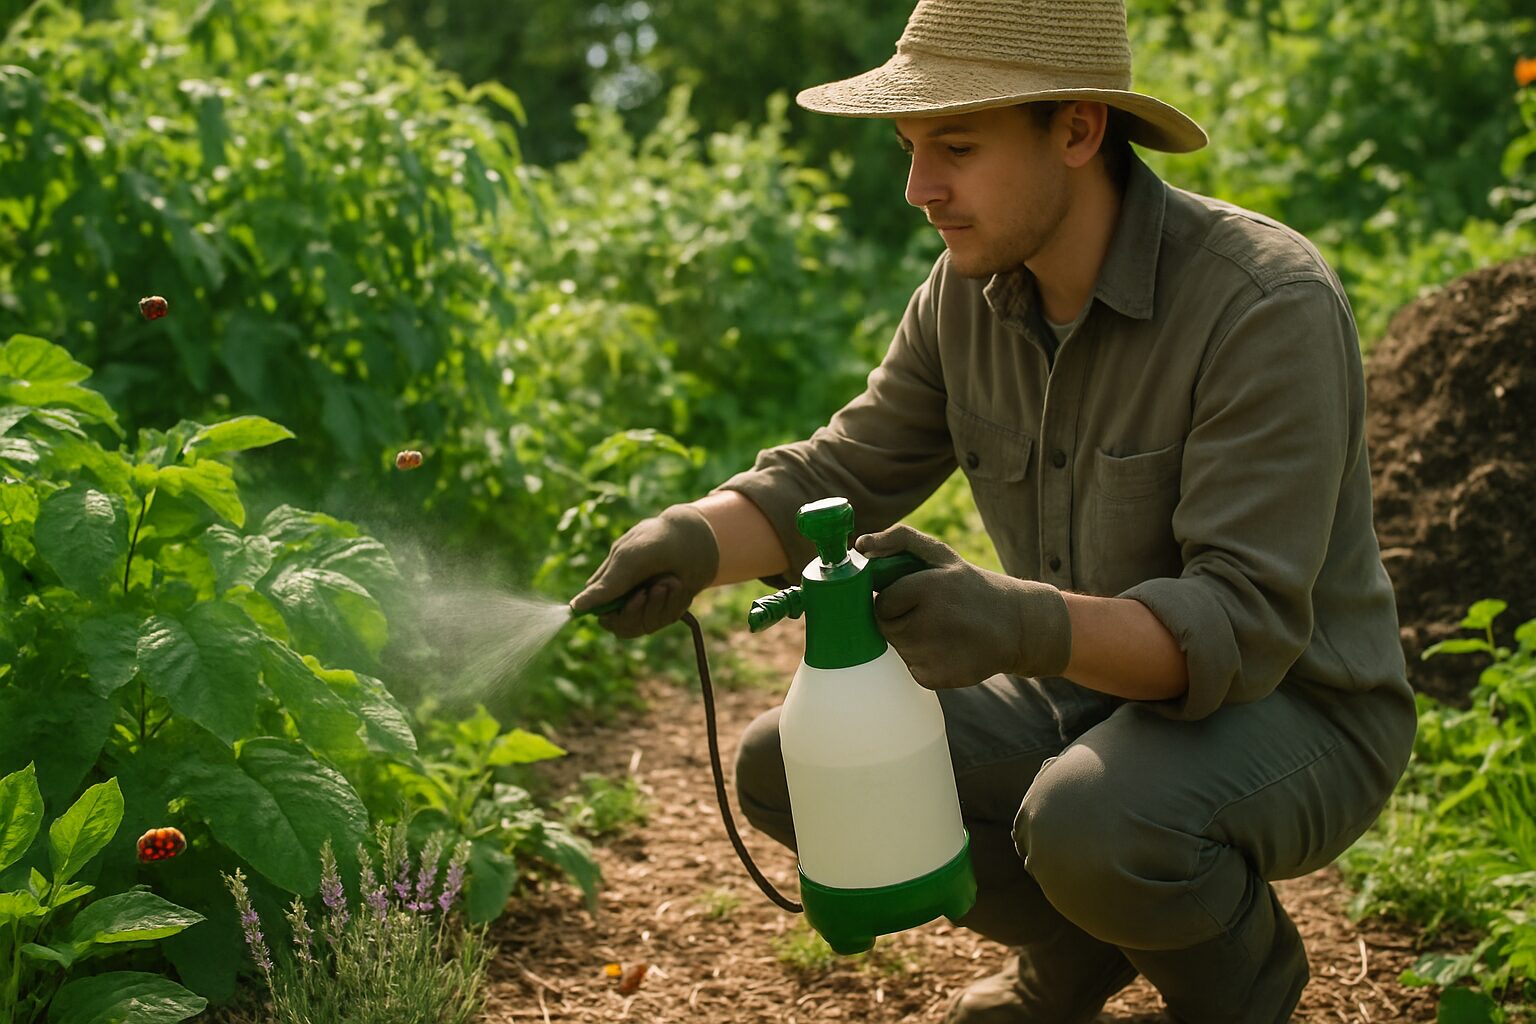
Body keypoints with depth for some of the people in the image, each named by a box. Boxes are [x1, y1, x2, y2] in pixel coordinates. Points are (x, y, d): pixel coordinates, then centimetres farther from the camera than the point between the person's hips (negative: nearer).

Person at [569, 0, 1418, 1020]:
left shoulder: (1267, 304, -27)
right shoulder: (971, 288, -5)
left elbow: (1242, 627, -31)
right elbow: (845, 473, 0)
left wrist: (1021, 623, -48)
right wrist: (697, 538, -22)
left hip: (1288, 710, -6)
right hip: (1088, 690, 7)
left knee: (1089, 824, -37)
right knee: (783, 766, -6)